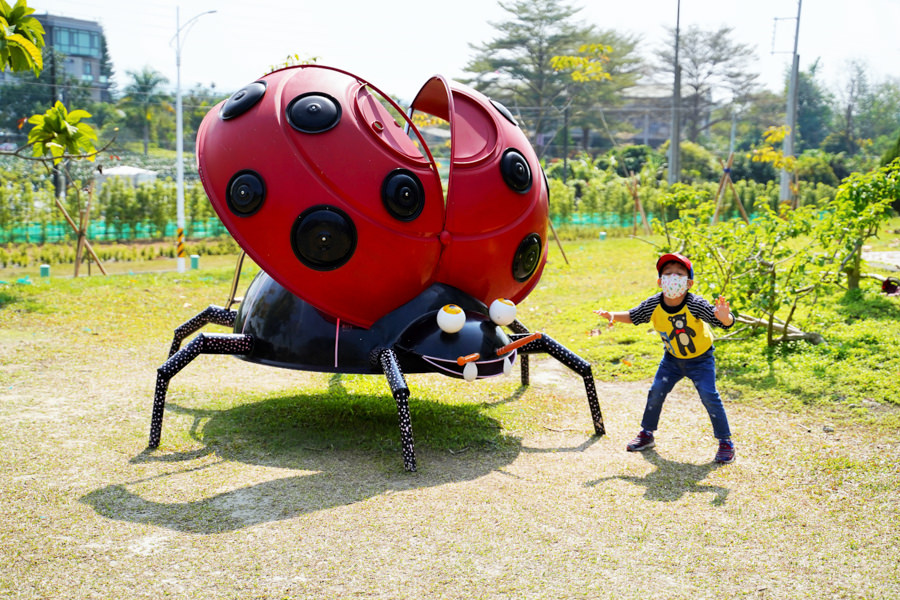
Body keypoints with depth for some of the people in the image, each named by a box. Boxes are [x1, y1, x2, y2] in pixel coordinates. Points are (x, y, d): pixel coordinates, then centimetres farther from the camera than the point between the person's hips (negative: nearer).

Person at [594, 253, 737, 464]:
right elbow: (633, 316, -3)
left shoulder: (696, 305, -33)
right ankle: (647, 434, 25)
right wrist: (613, 315, -19)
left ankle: (725, 443, 3)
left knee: (709, 396, -13)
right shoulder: (653, 305, -21)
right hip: (672, 358, 4)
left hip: (700, 359, -4)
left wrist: (724, 317, -60)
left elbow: (725, 323, -37)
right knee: (656, 392, 3)